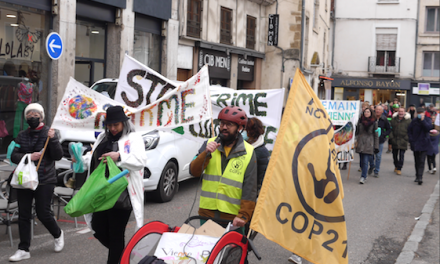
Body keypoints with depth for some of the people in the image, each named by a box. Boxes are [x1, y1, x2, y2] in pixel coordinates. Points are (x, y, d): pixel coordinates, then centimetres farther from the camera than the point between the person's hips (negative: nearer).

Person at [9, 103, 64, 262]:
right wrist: (29, 157, -15)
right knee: (23, 215, 4)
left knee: (43, 213, -3)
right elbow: (14, 156, 3)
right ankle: (23, 250, 12)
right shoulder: (22, 136, 10)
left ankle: (58, 235, 26)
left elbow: (58, 156, -7)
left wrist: (53, 140, -22)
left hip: (44, 181, -4)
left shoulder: (49, 133, -2)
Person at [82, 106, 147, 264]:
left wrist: (119, 157, -29)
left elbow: (140, 160, -17)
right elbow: (93, 159, 24)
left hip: (121, 197, -7)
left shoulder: (133, 138, -3)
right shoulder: (102, 138, 18)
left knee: (116, 235, -1)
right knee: (98, 229, 12)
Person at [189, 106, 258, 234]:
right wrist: (206, 154, -17)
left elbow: (250, 190, -2)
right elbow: (193, 171, -1)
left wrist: (243, 216, -9)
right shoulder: (209, 144, 7)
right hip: (207, 213, 2)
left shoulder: (249, 153, 0)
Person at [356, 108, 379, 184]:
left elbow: (376, 135, 4)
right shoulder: (360, 121, 9)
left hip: (369, 145, -3)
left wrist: (376, 147, 1)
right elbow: (357, 132, 15)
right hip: (360, 144, 3)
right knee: (362, 161, 7)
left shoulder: (374, 123, 4)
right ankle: (364, 176, 18)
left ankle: (363, 177, -12)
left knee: (365, 161, -12)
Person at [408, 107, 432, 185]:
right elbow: (409, 130, 11)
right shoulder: (414, 120, 5)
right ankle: (418, 176, 21)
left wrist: (422, 120, -23)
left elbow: (428, 128, -18)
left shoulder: (427, 120, -1)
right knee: (417, 161, 11)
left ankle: (420, 177, -16)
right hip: (415, 144, 4)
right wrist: (411, 140, 1)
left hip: (424, 144, -3)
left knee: (421, 161, -11)